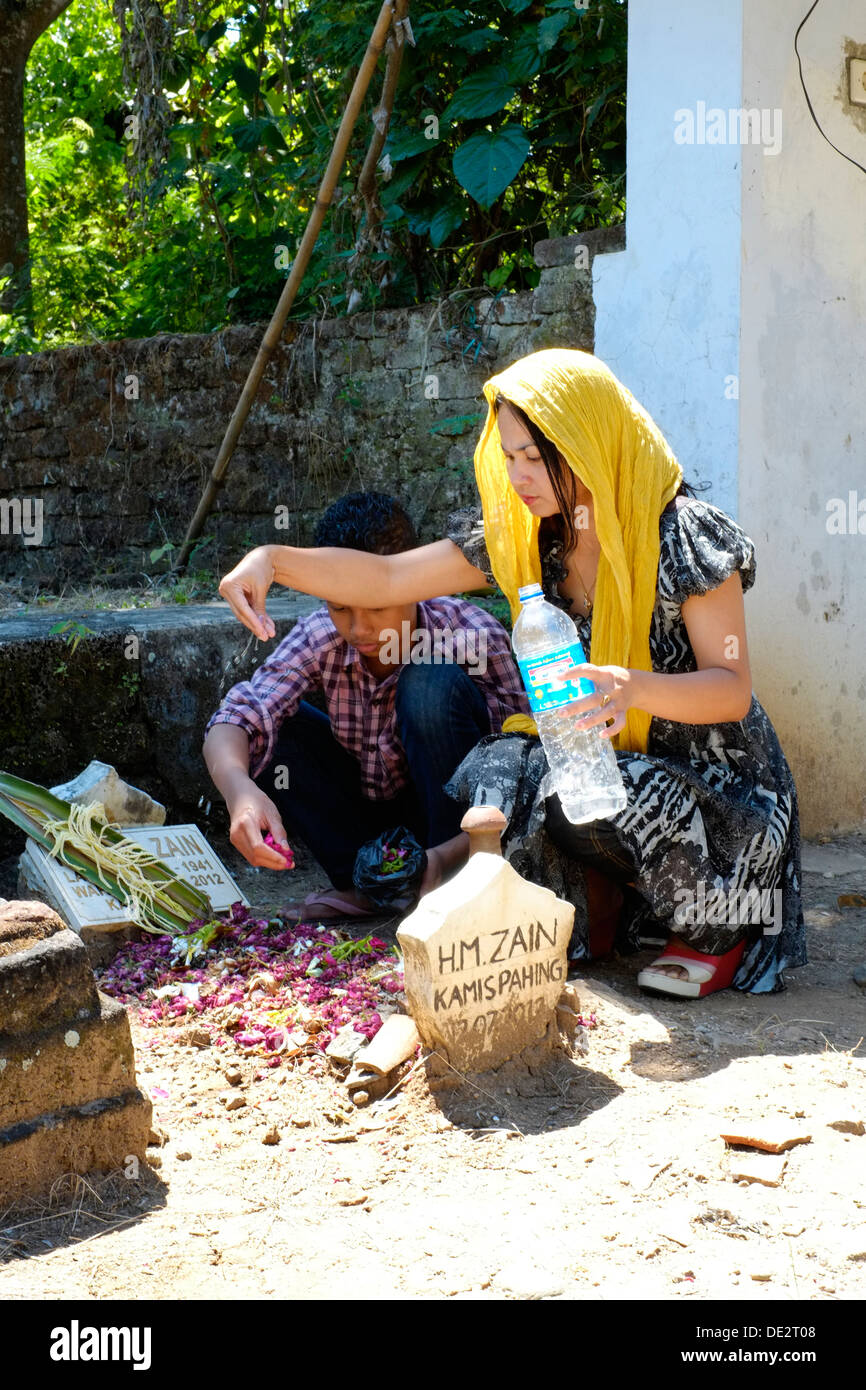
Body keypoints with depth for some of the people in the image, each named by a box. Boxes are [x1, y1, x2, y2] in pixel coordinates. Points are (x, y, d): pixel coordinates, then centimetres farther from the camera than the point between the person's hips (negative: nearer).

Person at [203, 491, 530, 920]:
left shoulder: (474, 637, -25)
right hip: (371, 813, 4)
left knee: (432, 683, -30)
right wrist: (240, 789, -50)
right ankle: (362, 884, -10)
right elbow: (235, 721, -26)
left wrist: (447, 857, -42)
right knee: (268, 722, -17)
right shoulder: (321, 637, -16)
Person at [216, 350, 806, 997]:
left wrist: (633, 687, -38)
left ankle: (722, 932, -4)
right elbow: (388, 578, 0)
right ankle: (572, 930, 5)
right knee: (495, 773, -22)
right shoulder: (525, 532, 0)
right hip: (603, 758, 6)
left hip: (716, 783, -5)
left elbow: (733, 691, -19)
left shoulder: (683, 534, -18)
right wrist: (274, 560, -14)